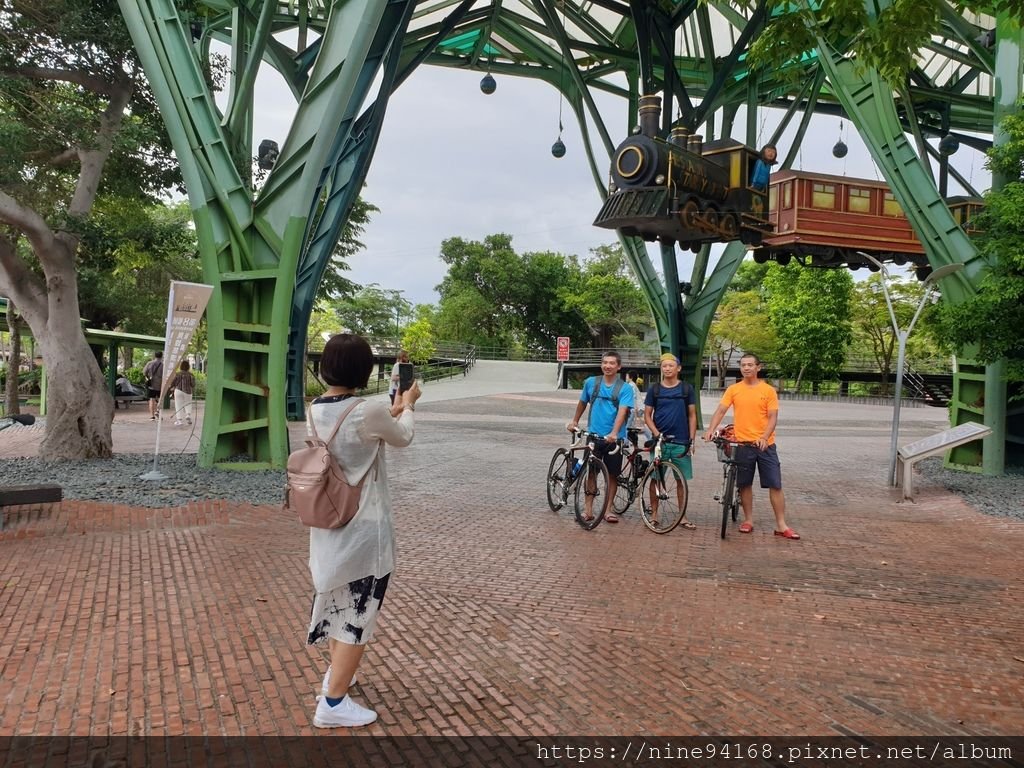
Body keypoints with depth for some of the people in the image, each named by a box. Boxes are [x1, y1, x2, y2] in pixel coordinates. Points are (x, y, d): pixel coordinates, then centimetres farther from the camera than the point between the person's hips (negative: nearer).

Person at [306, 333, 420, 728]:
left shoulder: (314, 410, -1)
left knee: (338, 602, 25)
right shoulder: (369, 411, -22)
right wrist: (408, 406, 18)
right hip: (364, 530, -7)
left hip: (328, 526, 8)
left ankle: (335, 672, 43)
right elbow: (402, 437, -1)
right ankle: (334, 703, 14)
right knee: (358, 613, 5)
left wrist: (394, 408, 25)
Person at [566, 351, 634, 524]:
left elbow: (622, 412, -19)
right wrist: (575, 421, 27)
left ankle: (608, 509, 18)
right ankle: (589, 510, 11)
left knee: (612, 474, 6)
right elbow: (582, 403, 19)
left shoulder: (625, 388, -7)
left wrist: (613, 433, -32)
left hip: (614, 438, -1)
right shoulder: (591, 382, 2)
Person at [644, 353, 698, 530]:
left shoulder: (687, 389, 4)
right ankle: (654, 514, 13)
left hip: (681, 442, 0)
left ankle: (683, 516, 13)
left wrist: (692, 440, -1)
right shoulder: (654, 389, 4)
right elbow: (647, 415, 6)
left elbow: (692, 415, 6)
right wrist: (656, 432, -10)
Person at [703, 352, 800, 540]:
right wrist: (711, 429, -21)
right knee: (745, 484, 9)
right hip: (743, 445, 1)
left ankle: (781, 525, 5)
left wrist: (764, 437, -21)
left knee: (775, 485, -1)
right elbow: (720, 411, -3)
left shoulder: (768, 390, -1)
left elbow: (772, 417, -5)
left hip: (765, 445, -1)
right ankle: (748, 520, 22)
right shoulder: (733, 389, 2)